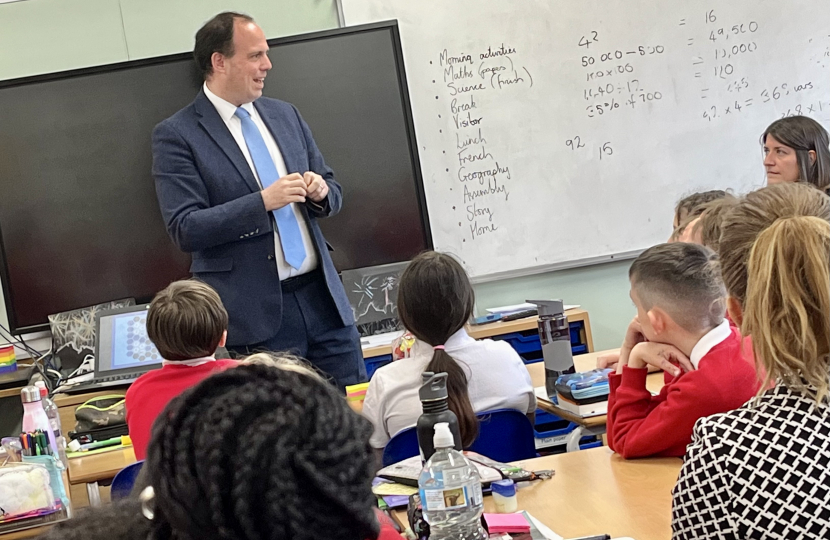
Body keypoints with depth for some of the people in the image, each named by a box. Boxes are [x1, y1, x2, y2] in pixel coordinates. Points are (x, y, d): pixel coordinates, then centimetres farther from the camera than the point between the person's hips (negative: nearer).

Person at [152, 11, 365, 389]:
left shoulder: (285, 114, 12)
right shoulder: (176, 135, -5)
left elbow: (332, 193, 19)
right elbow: (185, 229, -12)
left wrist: (321, 192, -5)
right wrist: (263, 202, -21)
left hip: (322, 297, 6)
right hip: (257, 314, -5)